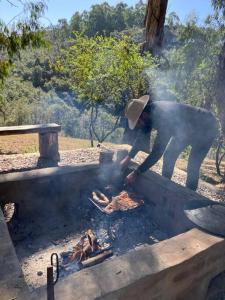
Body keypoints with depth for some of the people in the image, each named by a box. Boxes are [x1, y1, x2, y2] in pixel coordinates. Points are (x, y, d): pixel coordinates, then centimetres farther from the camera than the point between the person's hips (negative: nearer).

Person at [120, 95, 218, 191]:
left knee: (192, 167, -15)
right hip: (186, 128, 8)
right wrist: (128, 158, -8)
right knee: (169, 155, 7)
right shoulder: (149, 112, -15)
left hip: (206, 126, -8)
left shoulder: (163, 116, -41)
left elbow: (157, 151, -40)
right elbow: (141, 136, -2)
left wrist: (136, 173, -35)